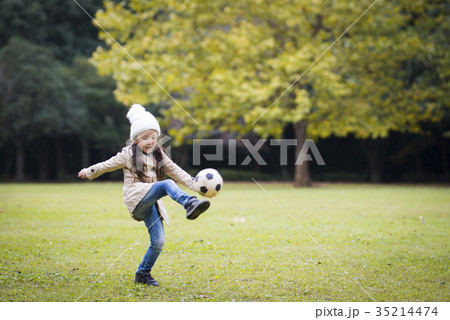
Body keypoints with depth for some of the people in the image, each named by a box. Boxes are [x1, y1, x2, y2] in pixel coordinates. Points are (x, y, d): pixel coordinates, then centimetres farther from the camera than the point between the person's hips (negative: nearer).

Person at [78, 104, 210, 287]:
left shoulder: (159, 155, 16)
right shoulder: (128, 154, 5)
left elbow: (176, 172, 12)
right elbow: (108, 165, 17)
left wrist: (196, 185, 2)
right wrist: (89, 172, 26)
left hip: (151, 202, 5)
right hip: (136, 197, -5)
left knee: (158, 241, -5)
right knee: (167, 184, -30)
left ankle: (143, 274, 13)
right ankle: (190, 205, -55)